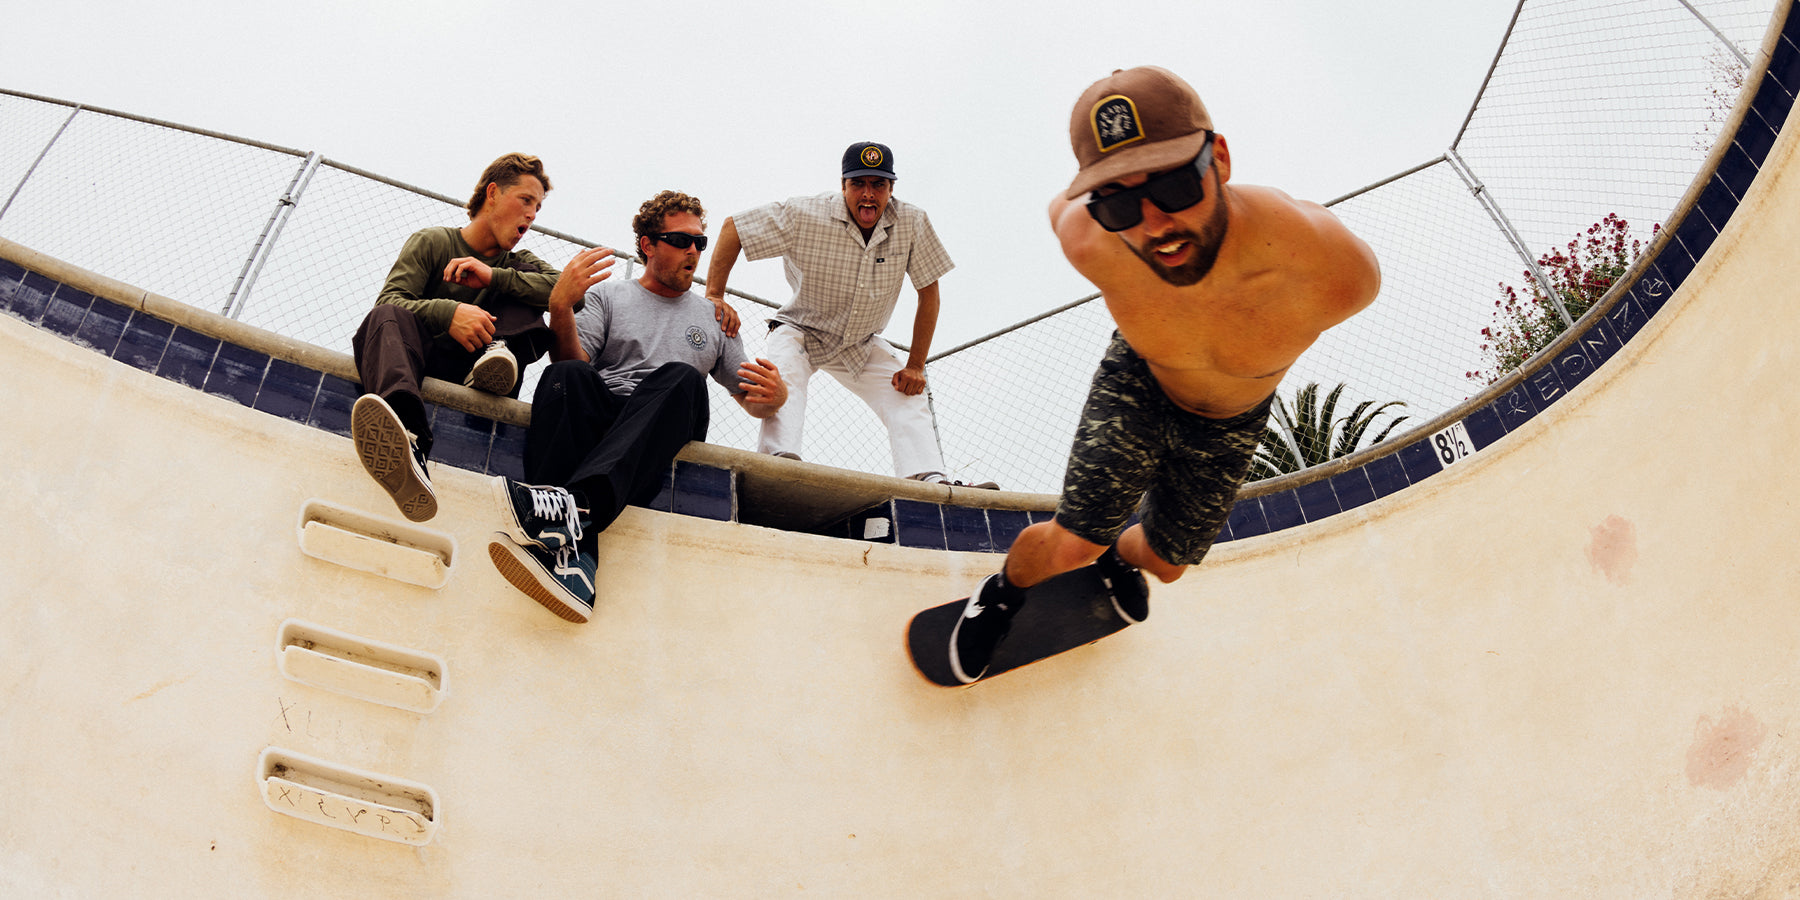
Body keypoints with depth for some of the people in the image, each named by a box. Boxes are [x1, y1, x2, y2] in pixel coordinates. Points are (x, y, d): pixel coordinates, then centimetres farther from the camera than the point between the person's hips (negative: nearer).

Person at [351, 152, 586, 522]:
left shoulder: (517, 264, 23)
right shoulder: (432, 242, 13)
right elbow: (388, 302, -5)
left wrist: (494, 277, -9)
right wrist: (447, 312, -24)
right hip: (420, 361, -2)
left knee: (520, 279, 2)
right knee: (389, 319, -35)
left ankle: (500, 351, -29)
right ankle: (407, 440, -66)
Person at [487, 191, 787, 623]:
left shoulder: (715, 319, 29)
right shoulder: (607, 296, 24)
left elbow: (755, 403, 27)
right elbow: (573, 363, 7)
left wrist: (776, 394, 2)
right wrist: (560, 306, -12)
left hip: (667, 439, 0)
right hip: (599, 417, 0)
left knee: (681, 377, -33)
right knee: (567, 375, -34)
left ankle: (577, 504, -57)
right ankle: (572, 557, -55)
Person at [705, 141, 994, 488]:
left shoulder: (912, 223, -17)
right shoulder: (805, 215, -25)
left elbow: (928, 292, -7)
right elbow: (732, 228, -18)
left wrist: (916, 366, -10)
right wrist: (714, 296, -27)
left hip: (862, 344, 4)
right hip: (800, 332, -3)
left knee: (909, 396, -13)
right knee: (784, 373, -34)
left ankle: (933, 484, -22)